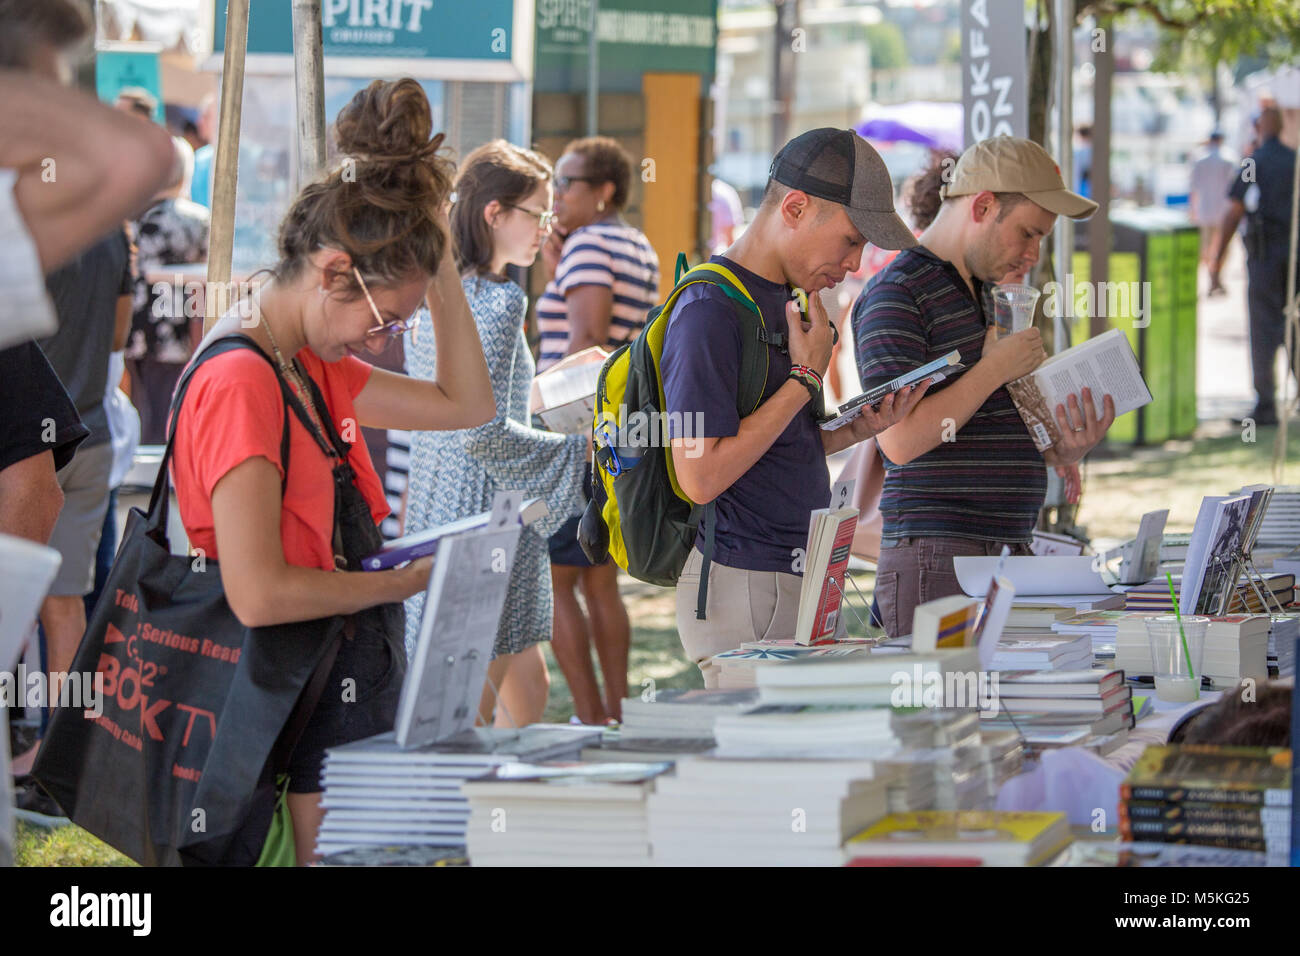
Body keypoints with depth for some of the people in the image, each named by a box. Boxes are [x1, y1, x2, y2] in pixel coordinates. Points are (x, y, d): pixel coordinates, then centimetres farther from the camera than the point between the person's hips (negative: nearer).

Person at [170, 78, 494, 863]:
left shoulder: (313, 371, 11)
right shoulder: (240, 382, -19)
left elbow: (465, 405, 16)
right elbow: (260, 593, -25)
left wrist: (440, 254, 9)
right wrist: (408, 581, -14)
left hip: (349, 700, 10)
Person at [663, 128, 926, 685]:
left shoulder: (782, 298, 16)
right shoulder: (710, 310, -15)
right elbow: (701, 476, -20)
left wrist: (858, 429, 5)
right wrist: (807, 377, -14)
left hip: (796, 584, 9)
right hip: (743, 592, -9)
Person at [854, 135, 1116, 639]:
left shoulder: (978, 290, 21)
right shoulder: (896, 294, -9)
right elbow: (901, 439, -20)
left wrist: (1063, 449, 5)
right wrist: (996, 367, -12)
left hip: (1006, 553, 9)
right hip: (937, 562, -9)